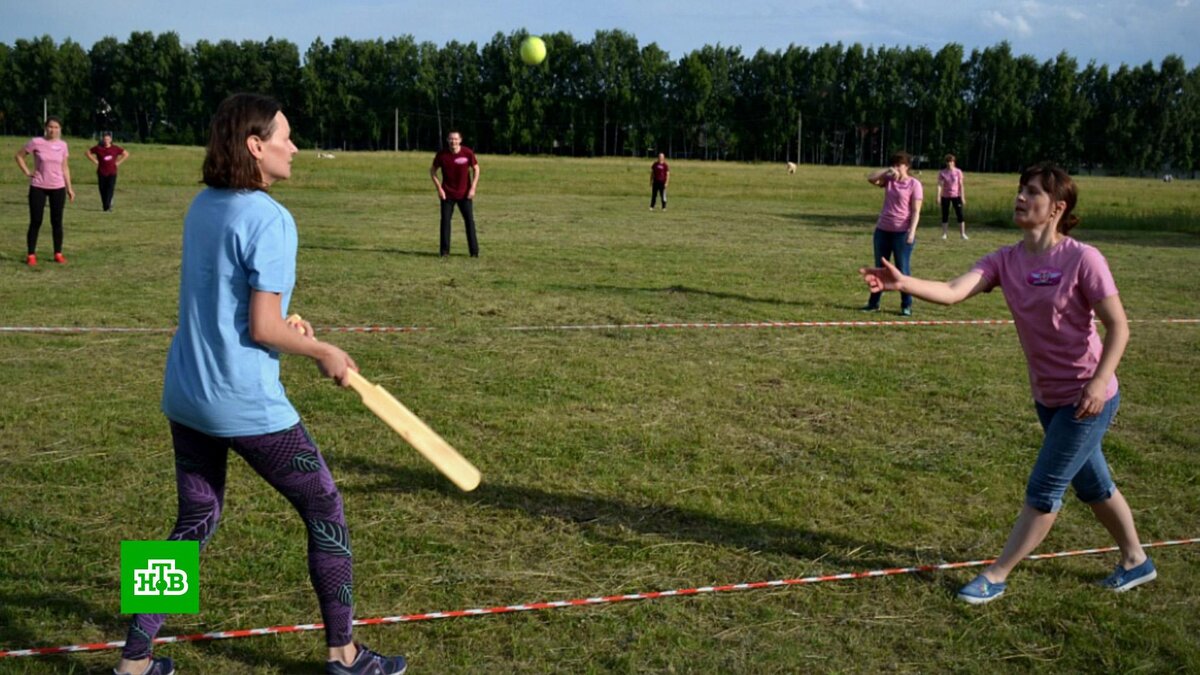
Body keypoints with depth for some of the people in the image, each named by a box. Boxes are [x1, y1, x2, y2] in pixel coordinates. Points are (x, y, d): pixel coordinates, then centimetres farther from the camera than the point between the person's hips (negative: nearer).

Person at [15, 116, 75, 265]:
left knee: (57, 222, 5)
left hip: (58, 188, 3)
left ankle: (58, 254, 14)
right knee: (35, 222, -1)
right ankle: (31, 255, 5)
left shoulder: (62, 145, 3)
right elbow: (19, 155, 4)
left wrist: (69, 188, 8)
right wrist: (27, 172, -4)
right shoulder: (36, 142, -7)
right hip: (38, 187, -2)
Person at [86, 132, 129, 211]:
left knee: (110, 188, -14)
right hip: (101, 172, 1)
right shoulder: (98, 148, 3)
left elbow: (126, 154, 13)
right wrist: (95, 161, 4)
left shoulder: (115, 148, 4)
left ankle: (108, 205, -18)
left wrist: (118, 162, 5)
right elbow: (88, 152, 14)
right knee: (103, 189, 2)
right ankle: (105, 206, 11)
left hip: (112, 172, -1)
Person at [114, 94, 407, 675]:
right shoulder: (269, 218, -18)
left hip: (185, 394, 8)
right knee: (324, 509, 9)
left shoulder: (202, 206, 6)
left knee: (195, 521, 19)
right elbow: (263, 329, -20)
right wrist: (325, 353, -5)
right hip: (247, 405, -8)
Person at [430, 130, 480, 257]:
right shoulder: (441, 154, -9)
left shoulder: (467, 153, -10)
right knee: (445, 221, -2)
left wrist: (473, 188, -6)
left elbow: (476, 168, 3)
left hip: (465, 194, 0)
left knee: (470, 221, 0)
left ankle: (474, 251, 7)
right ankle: (444, 250, 7)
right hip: (447, 194, 0)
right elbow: (432, 171, 3)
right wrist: (439, 188, -6)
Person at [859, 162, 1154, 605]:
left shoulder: (1083, 260, -19)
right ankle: (1136, 561, 42)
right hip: (1048, 397, 7)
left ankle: (996, 577, 10)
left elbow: (1118, 327, -15)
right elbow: (952, 292, -20)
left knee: (1043, 490, -2)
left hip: (1088, 397, -7)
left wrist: (1100, 381, -26)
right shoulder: (1006, 261, -4)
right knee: (1091, 485, 21)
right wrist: (903, 283, -37)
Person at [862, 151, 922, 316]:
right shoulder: (889, 180, 9)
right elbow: (871, 179, -1)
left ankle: (907, 306, 7)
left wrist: (912, 232, -19)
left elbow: (916, 211, -10)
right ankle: (873, 302, 19)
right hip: (882, 230, 5)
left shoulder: (914, 184, -6)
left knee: (902, 270, -1)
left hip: (902, 232, -5)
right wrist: (886, 171, -9)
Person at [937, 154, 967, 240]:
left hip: (956, 196, -1)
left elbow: (961, 185, -2)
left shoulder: (958, 172, -3)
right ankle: (944, 234, 13)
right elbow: (940, 185, -9)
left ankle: (962, 234, 4)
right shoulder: (942, 173, -3)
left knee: (960, 215, -2)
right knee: (945, 215, 5)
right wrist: (938, 196, -21)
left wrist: (962, 197, -6)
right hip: (945, 196, 1)